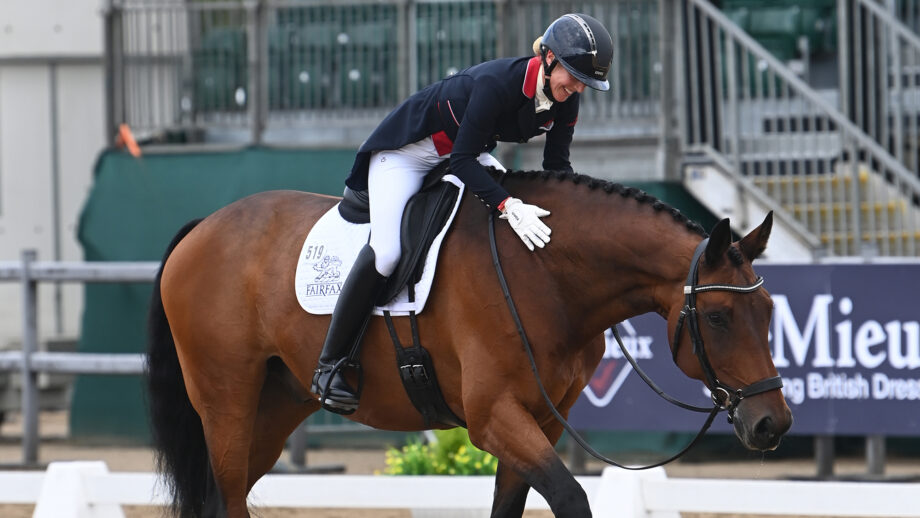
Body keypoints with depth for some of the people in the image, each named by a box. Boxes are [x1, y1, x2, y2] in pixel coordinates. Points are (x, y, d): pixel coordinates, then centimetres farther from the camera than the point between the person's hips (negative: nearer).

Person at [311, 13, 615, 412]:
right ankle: (330, 366, -15)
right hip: (408, 150, -8)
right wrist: (507, 206, -47)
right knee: (386, 251, -22)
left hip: (469, 155, 8)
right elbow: (463, 161, -36)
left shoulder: (565, 100, -15)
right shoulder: (496, 82, -36)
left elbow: (556, 166, -2)